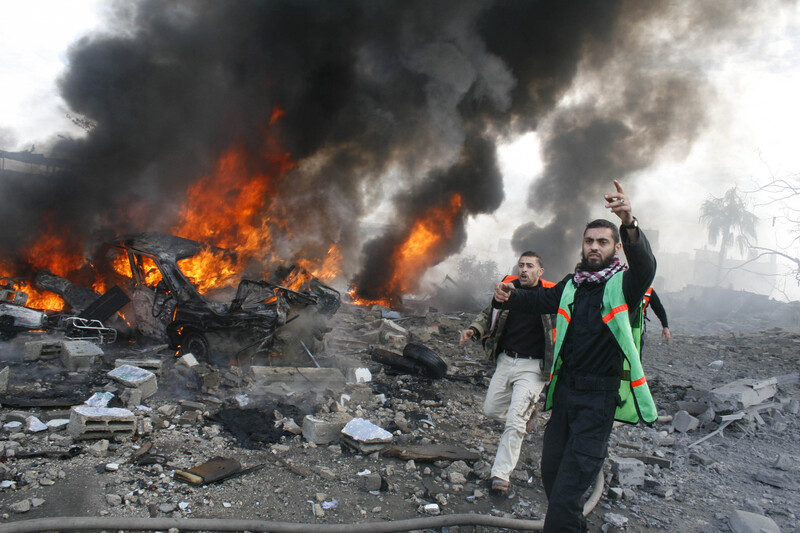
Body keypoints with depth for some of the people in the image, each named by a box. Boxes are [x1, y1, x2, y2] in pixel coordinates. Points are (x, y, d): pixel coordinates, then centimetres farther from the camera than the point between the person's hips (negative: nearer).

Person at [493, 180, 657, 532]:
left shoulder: (623, 285, -7)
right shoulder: (571, 286, 11)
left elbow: (645, 267, -27)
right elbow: (536, 299, 12)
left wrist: (629, 224, -47)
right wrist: (507, 296, -12)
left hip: (600, 398, -7)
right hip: (564, 390, 7)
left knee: (568, 487, -11)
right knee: (551, 470, 19)